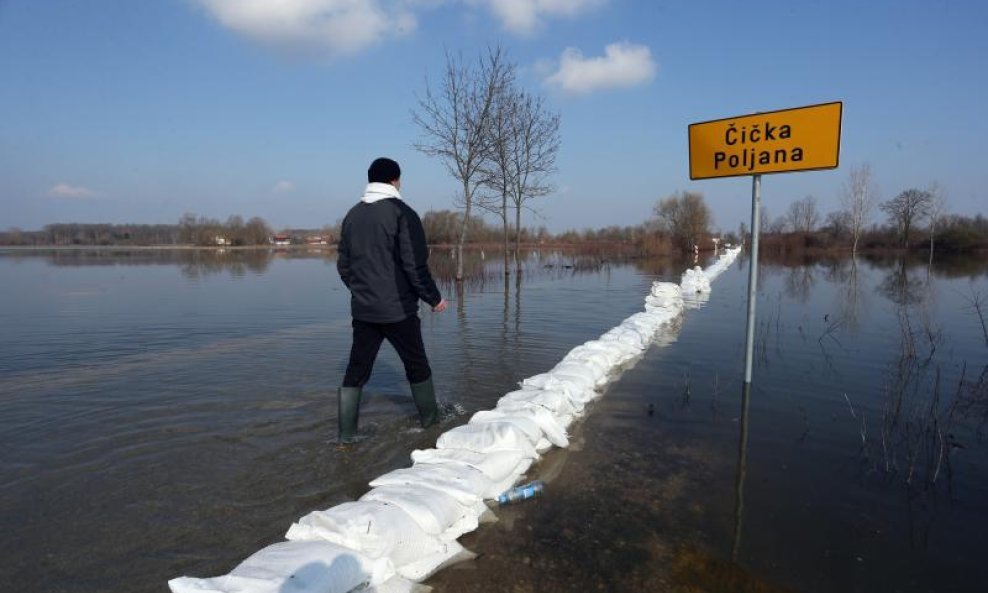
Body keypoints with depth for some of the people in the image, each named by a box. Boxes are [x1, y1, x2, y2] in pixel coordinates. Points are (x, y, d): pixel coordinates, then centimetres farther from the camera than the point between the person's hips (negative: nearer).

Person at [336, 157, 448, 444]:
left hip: (362, 310, 5)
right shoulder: (401, 213, -11)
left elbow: (343, 264, 12)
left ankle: (346, 433, 11)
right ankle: (429, 418, 27)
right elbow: (416, 266, -15)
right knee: (417, 366, 13)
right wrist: (434, 298, -3)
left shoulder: (352, 215, 8)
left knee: (356, 370, 10)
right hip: (398, 309, -5)